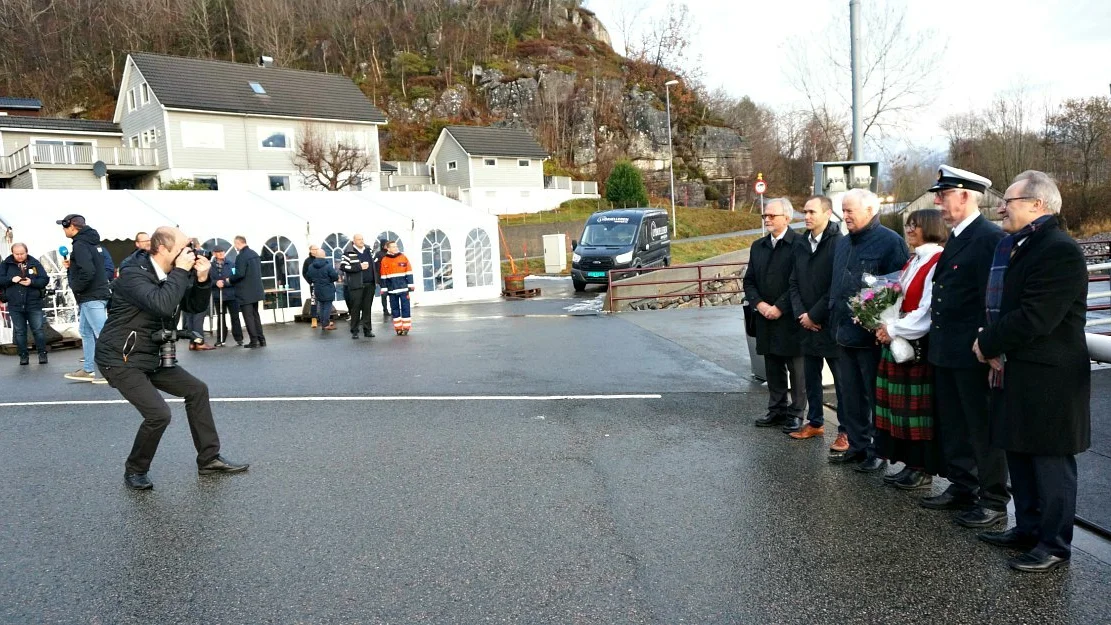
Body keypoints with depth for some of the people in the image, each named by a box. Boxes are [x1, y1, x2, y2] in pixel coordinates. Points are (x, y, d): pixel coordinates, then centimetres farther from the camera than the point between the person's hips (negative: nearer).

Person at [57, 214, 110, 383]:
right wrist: (71, 265, 11)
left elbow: (87, 271, -26)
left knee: (102, 334, -10)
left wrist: (76, 287, -13)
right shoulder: (90, 241, 15)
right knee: (86, 333, 15)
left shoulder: (80, 244, -14)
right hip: (94, 295, 10)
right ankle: (88, 370, 21)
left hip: (91, 298, -10)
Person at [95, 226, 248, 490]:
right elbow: (162, 304, -40)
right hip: (121, 359, -9)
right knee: (158, 413, -20)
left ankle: (209, 459, 16)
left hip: (152, 357, 9)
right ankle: (135, 470, 6)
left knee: (197, 390, 7)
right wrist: (181, 271, -30)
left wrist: (202, 279, -9)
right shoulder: (133, 274, -23)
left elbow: (194, 306, 8)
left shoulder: (170, 274, 3)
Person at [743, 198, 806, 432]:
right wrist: (759, 303, -4)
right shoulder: (758, 246, 12)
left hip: (791, 319, -6)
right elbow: (749, 281, 13)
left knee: (797, 369, 4)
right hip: (766, 319, 6)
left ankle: (796, 413, 13)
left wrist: (780, 307, -16)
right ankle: (777, 410, 24)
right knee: (773, 368, 13)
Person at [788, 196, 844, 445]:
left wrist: (814, 315, -12)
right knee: (810, 377, 15)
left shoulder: (838, 243, -11)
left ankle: (846, 431, 11)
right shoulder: (801, 245, 11)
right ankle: (815, 422, 29)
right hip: (806, 324, 7)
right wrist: (800, 314, -2)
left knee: (842, 380, 3)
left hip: (831, 324, -7)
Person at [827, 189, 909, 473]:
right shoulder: (842, 244, 14)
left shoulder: (890, 242, -11)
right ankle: (857, 446, 26)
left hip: (873, 335, -7)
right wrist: (835, 321, 13)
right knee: (850, 396, 14)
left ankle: (880, 451, 16)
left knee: (877, 396, 4)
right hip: (845, 333, 8)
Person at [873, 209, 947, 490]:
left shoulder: (938, 262, -13)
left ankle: (924, 469, 10)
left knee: (920, 406, -1)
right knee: (904, 405, 12)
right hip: (899, 343, 9)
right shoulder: (912, 262, 16)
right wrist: (887, 327, 0)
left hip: (921, 346, -9)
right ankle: (911, 463, 21)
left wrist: (894, 331, -15)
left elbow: (928, 311, -18)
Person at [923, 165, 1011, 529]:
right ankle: (962, 488, 31)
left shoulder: (990, 238, -15)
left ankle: (994, 501, 16)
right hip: (945, 351, 9)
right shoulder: (956, 238, 14)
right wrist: (937, 341, 14)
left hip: (972, 353, -9)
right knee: (952, 426, 17)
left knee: (983, 428, 3)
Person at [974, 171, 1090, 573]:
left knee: (1051, 462, 3)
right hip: (1015, 374, 9)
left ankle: (1054, 545, 16)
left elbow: (1035, 318, -25)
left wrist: (988, 345, -12)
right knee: (1020, 455, 18)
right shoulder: (1014, 247, 12)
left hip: (1047, 381, -9)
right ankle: (1028, 528, 31)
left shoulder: (1060, 252, -18)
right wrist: (990, 345, 0)